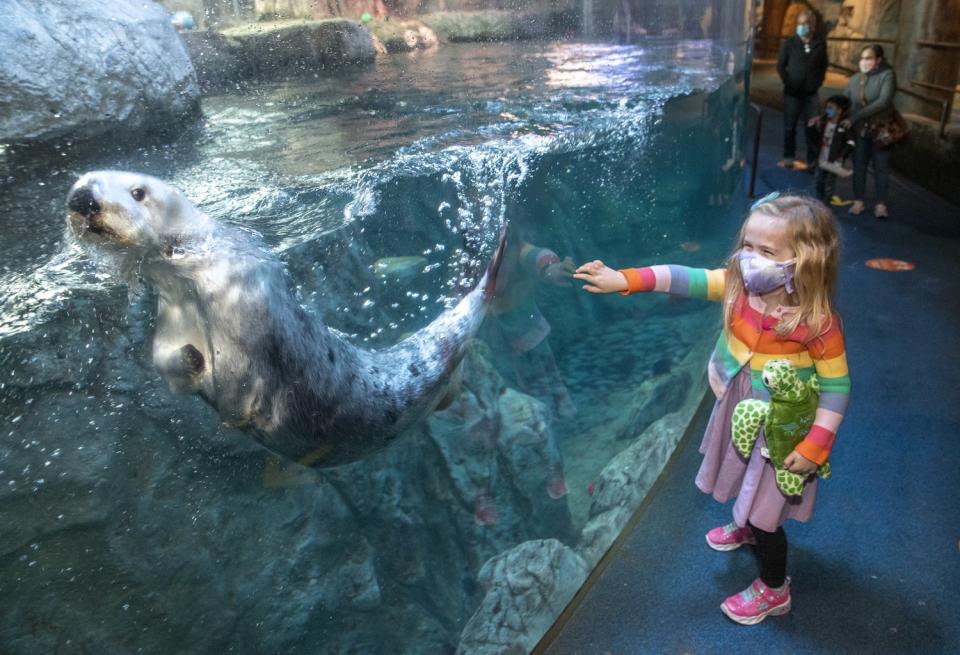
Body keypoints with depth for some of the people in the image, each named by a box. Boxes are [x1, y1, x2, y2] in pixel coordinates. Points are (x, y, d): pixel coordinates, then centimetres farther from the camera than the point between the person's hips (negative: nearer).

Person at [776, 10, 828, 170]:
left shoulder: (820, 44, 5)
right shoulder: (789, 43, 0)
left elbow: (823, 66, 13)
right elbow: (780, 65, 4)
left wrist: (817, 83, 2)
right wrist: (788, 83, -4)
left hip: (811, 93, 1)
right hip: (792, 92, -1)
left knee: (813, 127, 0)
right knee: (789, 126, 3)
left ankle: (813, 160, 6)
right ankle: (789, 157, 14)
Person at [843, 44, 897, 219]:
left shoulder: (887, 75, -10)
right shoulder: (854, 79, 3)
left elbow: (884, 102, -22)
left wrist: (854, 117, -26)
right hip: (860, 130, 3)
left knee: (881, 167, 5)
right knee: (859, 166, 7)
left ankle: (881, 204, 14)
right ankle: (858, 201, 19)